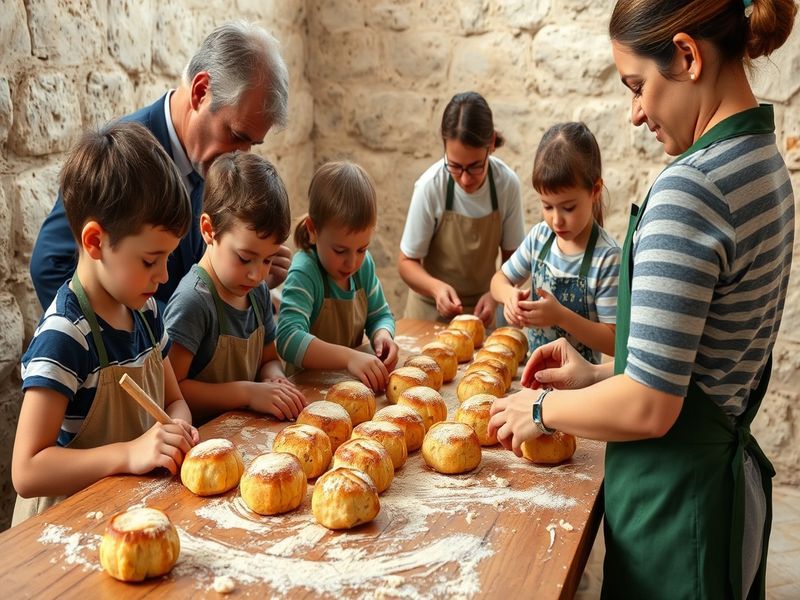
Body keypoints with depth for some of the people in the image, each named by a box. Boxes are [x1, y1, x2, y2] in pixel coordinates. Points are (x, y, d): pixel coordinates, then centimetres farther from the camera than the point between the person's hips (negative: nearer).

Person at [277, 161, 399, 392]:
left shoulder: (364, 264, 0)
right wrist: (348, 357, -42)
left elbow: (380, 315, 13)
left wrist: (382, 335, -9)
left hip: (351, 384, 6)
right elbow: (288, 339, -32)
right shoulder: (304, 273, -20)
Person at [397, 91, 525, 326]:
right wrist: (436, 287, -26)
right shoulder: (430, 186, -19)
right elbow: (406, 262, -8)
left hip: (481, 309, 1)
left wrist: (496, 295, -18)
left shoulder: (507, 183, -13)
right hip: (432, 311, -1)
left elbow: (513, 256, -1)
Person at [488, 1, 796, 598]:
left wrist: (543, 408, -9)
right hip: (729, 471, 9)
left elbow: (647, 408, -25)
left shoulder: (689, 188, -25)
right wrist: (599, 375, 8)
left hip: (676, 500, -9)